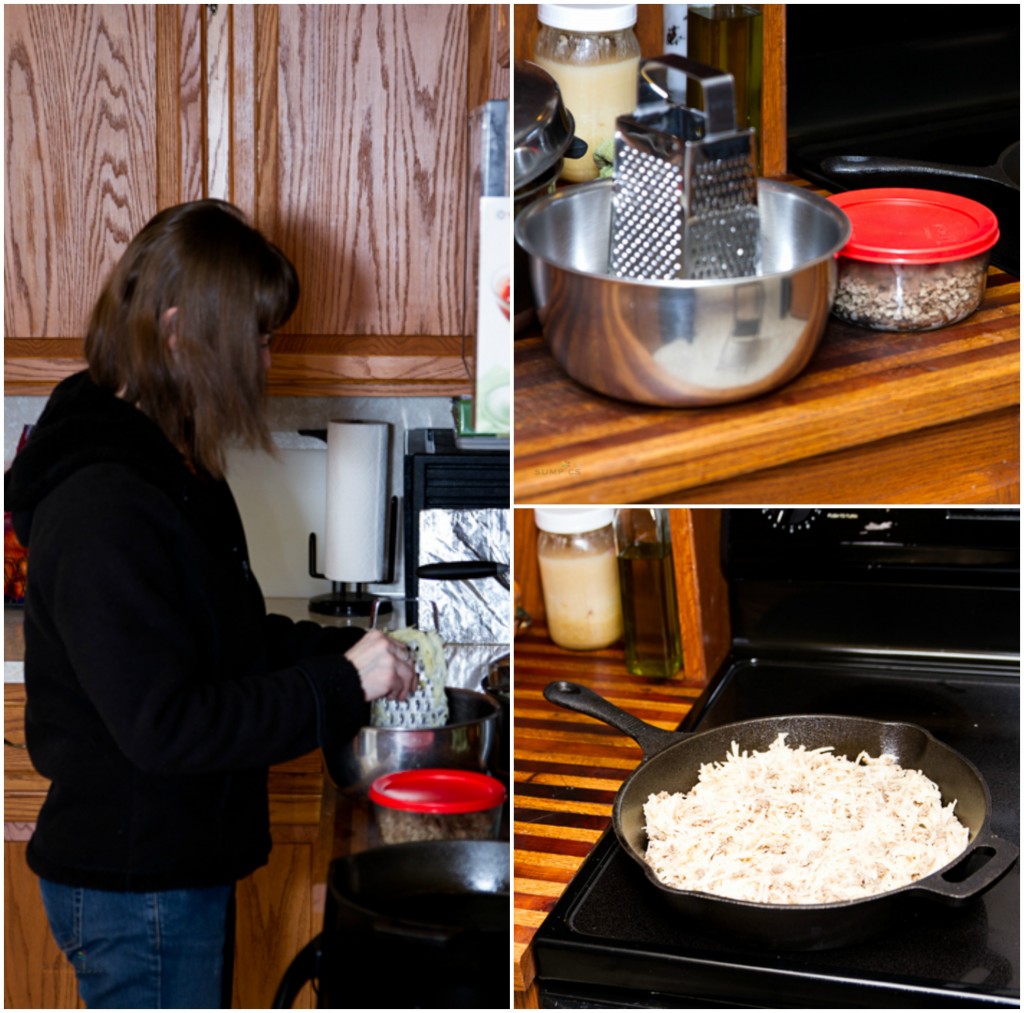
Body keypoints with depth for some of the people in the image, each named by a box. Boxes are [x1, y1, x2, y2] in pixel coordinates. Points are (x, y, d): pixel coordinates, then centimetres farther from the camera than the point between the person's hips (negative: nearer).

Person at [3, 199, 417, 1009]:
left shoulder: (167, 471, 8)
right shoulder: (102, 509, -25)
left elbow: (224, 639, 17)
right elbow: (164, 724, -28)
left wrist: (344, 649, 3)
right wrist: (340, 684, -22)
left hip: (179, 864, 10)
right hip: (136, 884, -10)